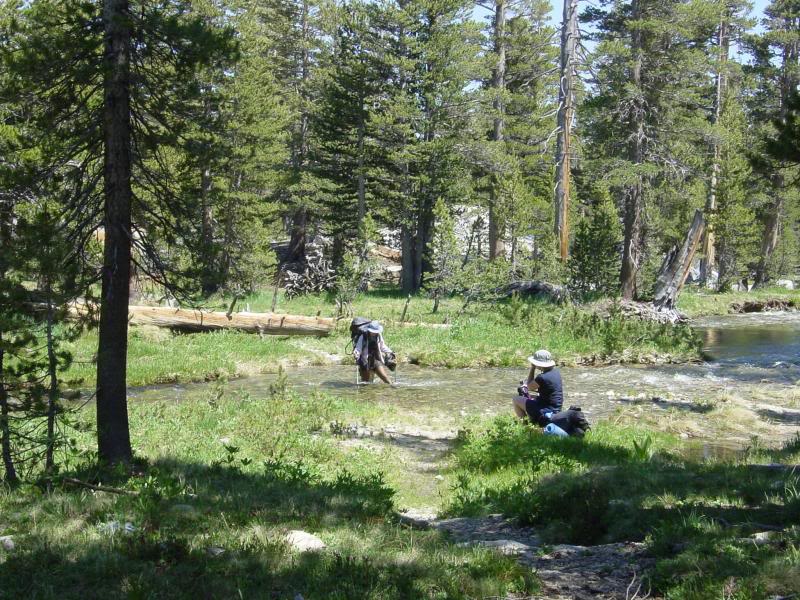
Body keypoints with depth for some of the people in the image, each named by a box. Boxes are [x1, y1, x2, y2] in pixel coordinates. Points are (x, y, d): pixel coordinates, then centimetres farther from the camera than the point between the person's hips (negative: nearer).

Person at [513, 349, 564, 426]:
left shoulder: (542, 377, -26)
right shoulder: (556, 372, 0)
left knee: (516, 399, 4)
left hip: (545, 411, -9)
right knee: (530, 396, 31)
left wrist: (532, 368, -7)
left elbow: (529, 387, -6)